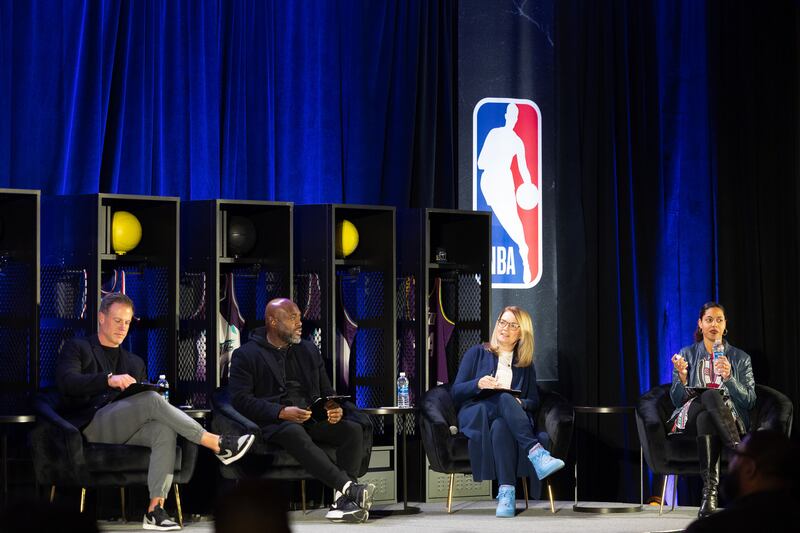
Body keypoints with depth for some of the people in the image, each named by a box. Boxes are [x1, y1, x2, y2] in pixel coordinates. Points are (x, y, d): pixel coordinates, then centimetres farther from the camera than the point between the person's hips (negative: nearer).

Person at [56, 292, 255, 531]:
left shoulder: (134, 362, 29)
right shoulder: (77, 348, 13)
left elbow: (144, 400, 22)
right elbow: (67, 382, -8)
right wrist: (109, 379, -23)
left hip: (123, 430, 5)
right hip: (89, 426, -5)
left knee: (164, 429, -29)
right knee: (152, 400, -28)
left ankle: (155, 508, -39)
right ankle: (217, 445, -29)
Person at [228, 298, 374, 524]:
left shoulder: (309, 350, 23)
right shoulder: (246, 355, 6)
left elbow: (327, 392, 22)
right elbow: (240, 399, -5)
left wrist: (335, 408, -4)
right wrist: (281, 412, -18)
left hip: (313, 420, 5)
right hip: (273, 423, -5)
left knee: (352, 428, -24)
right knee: (294, 433, -40)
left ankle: (342, 498, -34)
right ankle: (349, 487, -49)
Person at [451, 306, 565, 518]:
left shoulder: (526, 365, 23)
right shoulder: (477, 354, 18)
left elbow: (534, 402, 16)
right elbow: (455, 392, 9)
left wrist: (521, 403, -8)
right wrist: (478, 385, -11)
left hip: (507, 417, 1)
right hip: (475, 416, -1)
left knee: (500, 426, -41)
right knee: (503, 398, -38)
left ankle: (507, 492, -57)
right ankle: (537, 455, -55)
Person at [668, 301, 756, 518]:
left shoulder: (740, 358, 12)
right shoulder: (687, 354, 14)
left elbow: (749, 400, 3)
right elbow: (677, 399, 8)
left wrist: (729, 377, -14)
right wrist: (682, 377, -13)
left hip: (729, 416, 0)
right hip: (689, 417, 0)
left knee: (706, 418, -41)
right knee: (710, 396, -38)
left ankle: (710, 491, -52)